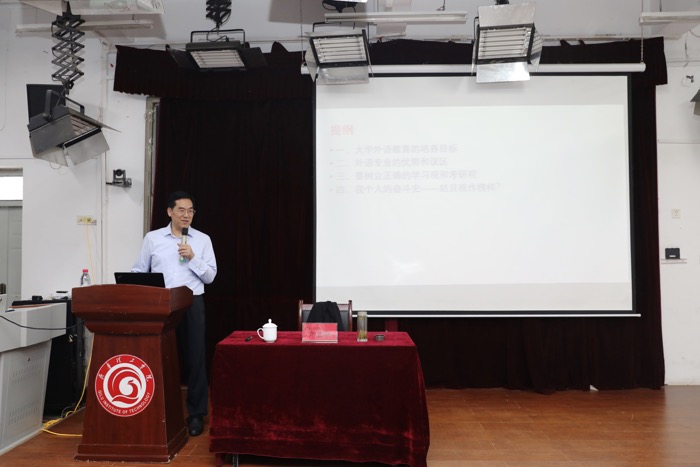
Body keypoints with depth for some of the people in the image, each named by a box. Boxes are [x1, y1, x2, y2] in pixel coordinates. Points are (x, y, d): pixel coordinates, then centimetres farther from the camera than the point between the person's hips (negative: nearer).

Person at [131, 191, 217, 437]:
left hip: (192, 305, 0)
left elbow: (210, 276, 2)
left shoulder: (202, 239, 6)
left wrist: (192, 258, -11)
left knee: (195, 359, 2)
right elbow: (139, 272, 8)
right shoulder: (152, 238, 7)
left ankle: (196, 414, 13)